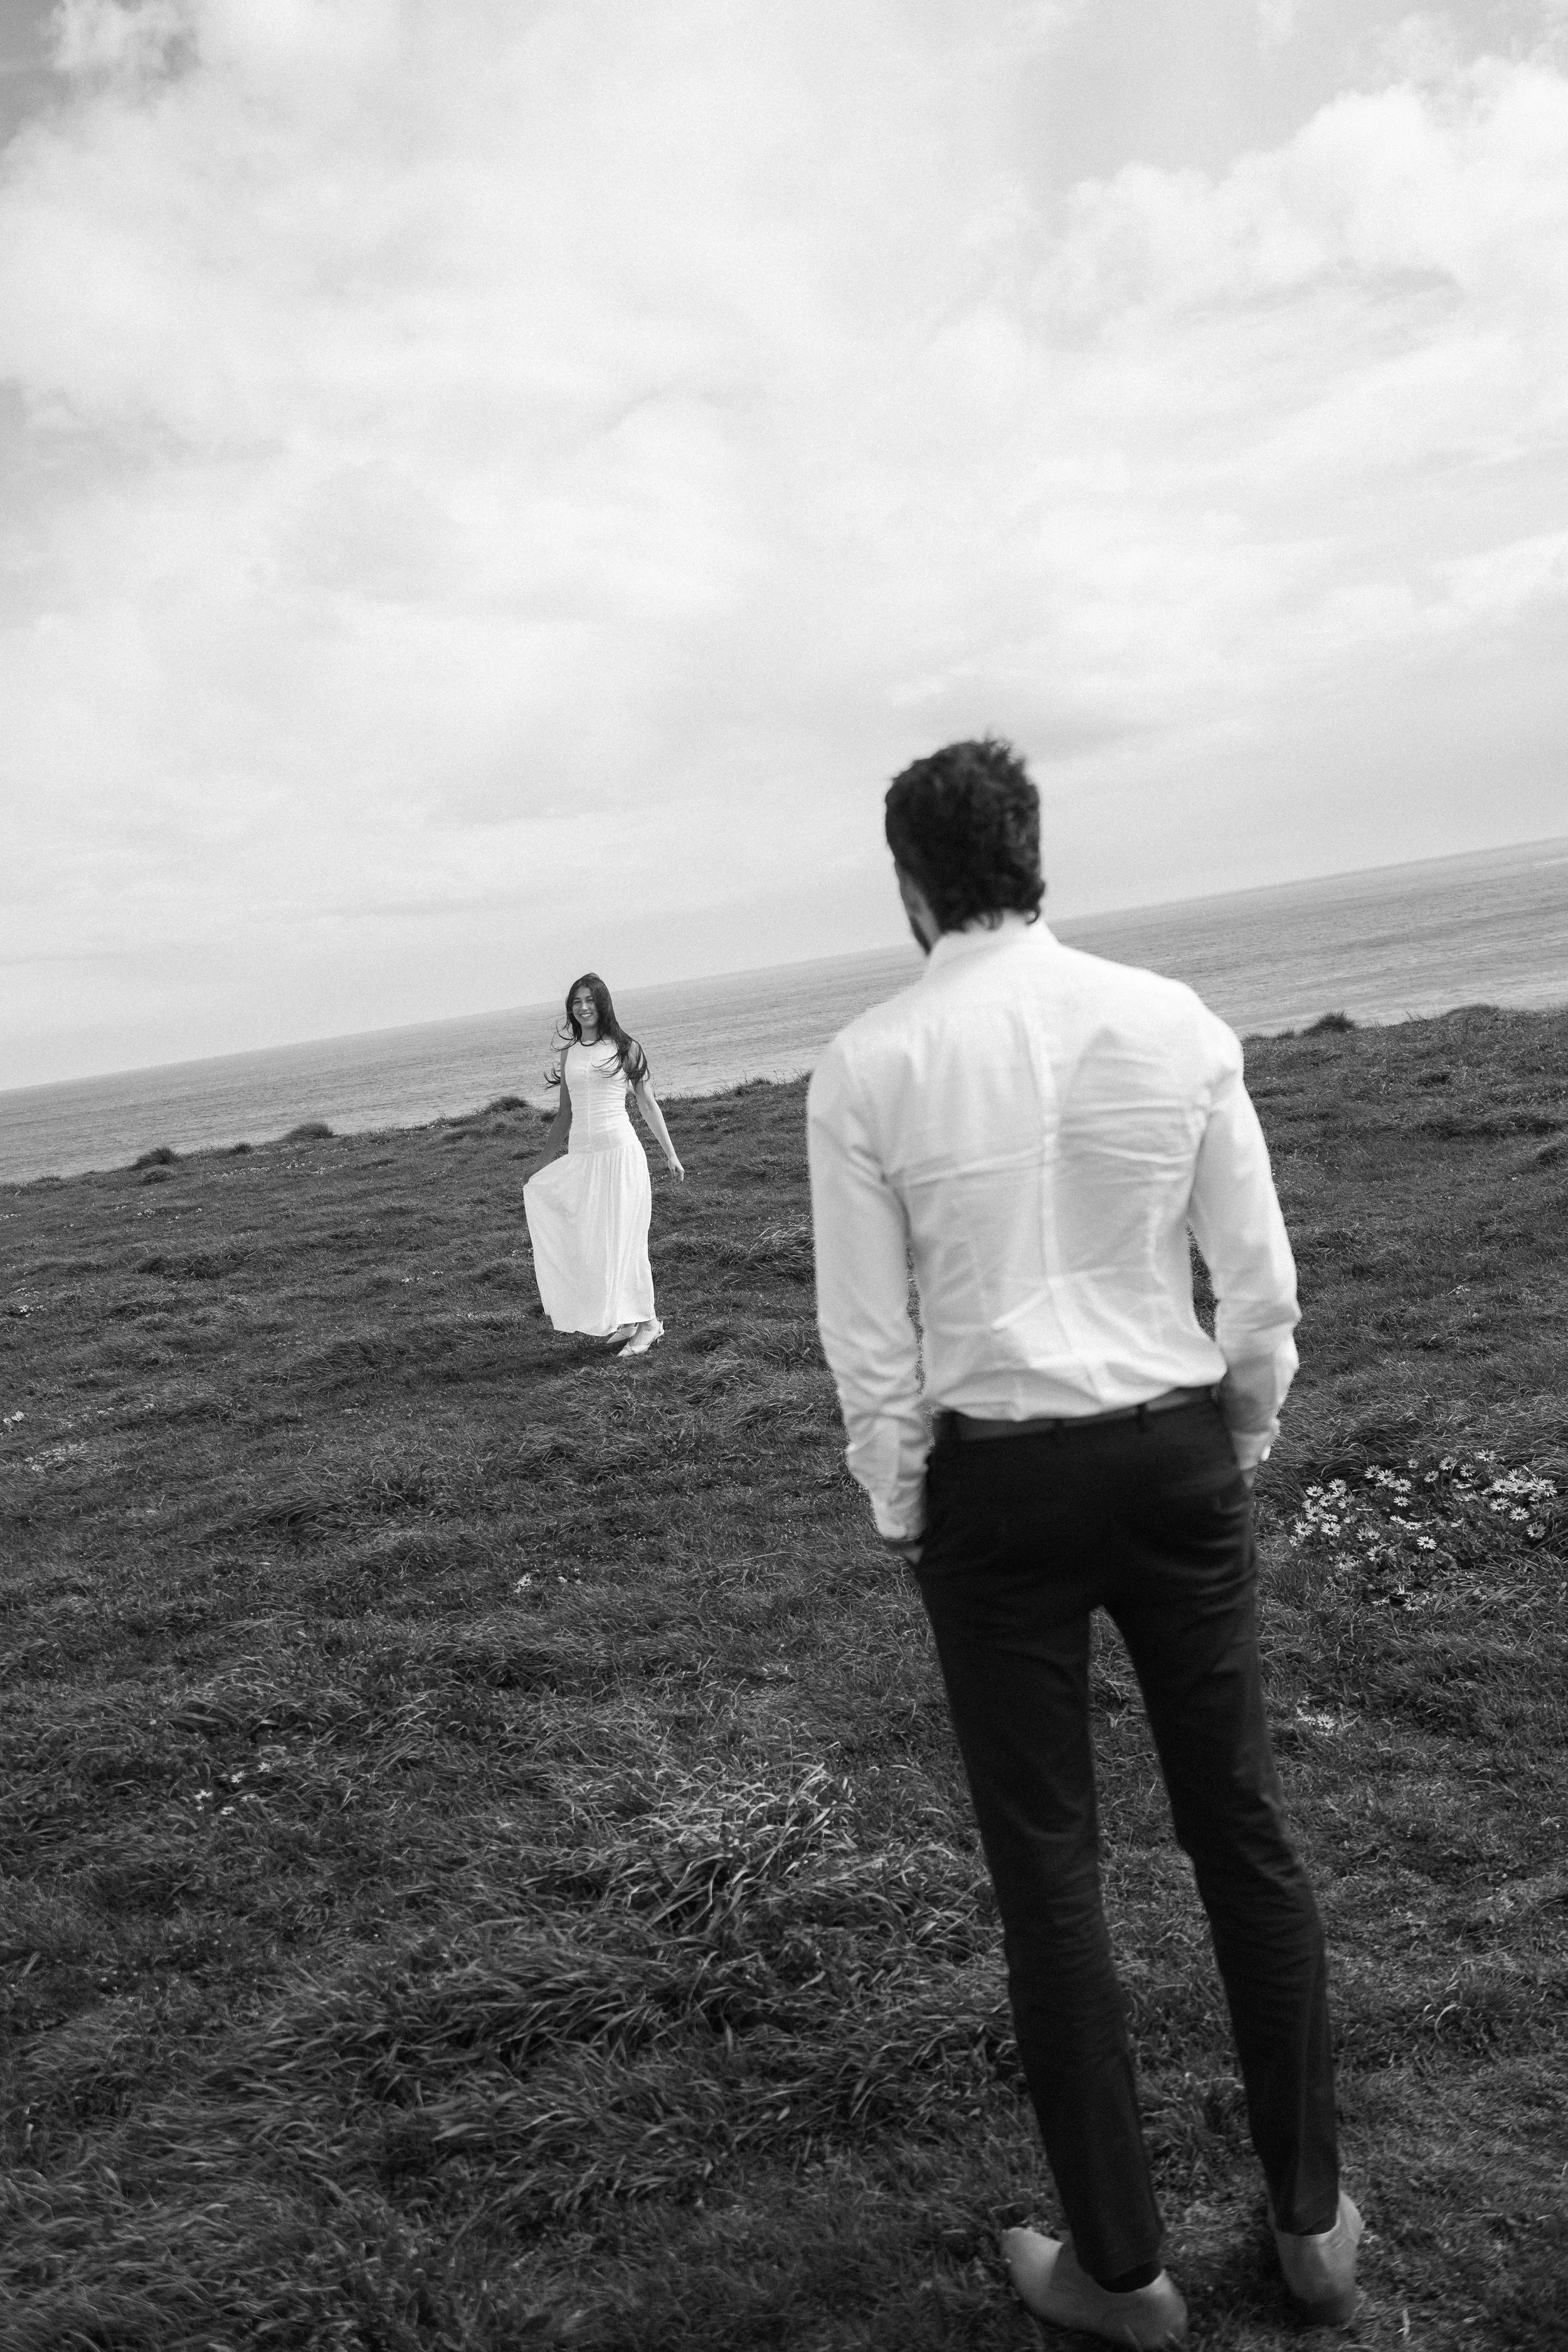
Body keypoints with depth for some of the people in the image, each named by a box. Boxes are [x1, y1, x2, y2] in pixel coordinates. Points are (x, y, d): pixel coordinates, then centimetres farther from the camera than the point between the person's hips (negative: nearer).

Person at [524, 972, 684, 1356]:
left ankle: (645, 1322, 10)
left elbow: (648, 1105, 6)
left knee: (623, 1238, -2)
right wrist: (545, 1162, 20)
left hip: (619, 1151, -4)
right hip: (579, 1155, 5)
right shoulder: (567, 1055, 12)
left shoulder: (627, 1048, 2)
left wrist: (671, 1154, 5)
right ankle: (624, 1320, 13)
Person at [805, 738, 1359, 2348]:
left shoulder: (866, 1070, -10)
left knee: (1048, 1868, 12)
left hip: (996, 1481, -2)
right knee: (1241, 1824, 18)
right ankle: (1312, 2219, 36)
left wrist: (900, 1518, 6)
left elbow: (869, 1338, -8)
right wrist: (1238, 1449, 14)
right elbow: (1261, 1282, 0)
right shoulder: (1176, 1023, -4)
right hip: (1177, 1450, 3)